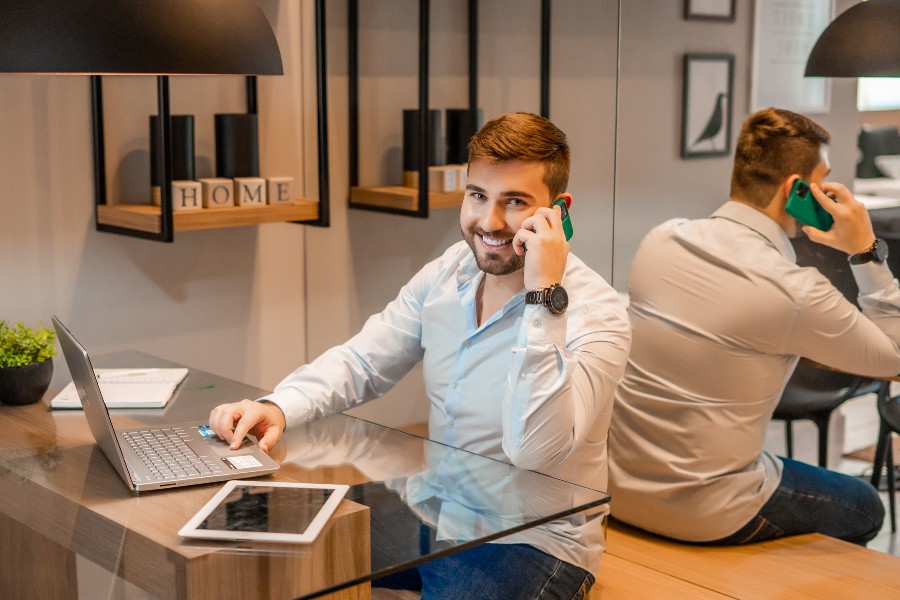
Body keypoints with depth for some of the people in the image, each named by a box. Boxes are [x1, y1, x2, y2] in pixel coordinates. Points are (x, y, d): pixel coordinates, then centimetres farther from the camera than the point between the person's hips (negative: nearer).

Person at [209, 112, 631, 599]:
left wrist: (544, 297, -35)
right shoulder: (446, 273, 1)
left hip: (539, 541, -6)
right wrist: (279, 407, -15)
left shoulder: (596, 313, -20)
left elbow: (535, 452, -33)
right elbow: (360, 363, 4)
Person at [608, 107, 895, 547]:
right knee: (864, 508, 22)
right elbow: (893, 355, -5)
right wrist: (866, 251, -3)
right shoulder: (795, 292, -21)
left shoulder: (661, 239, -4)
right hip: (700, 517, -6)